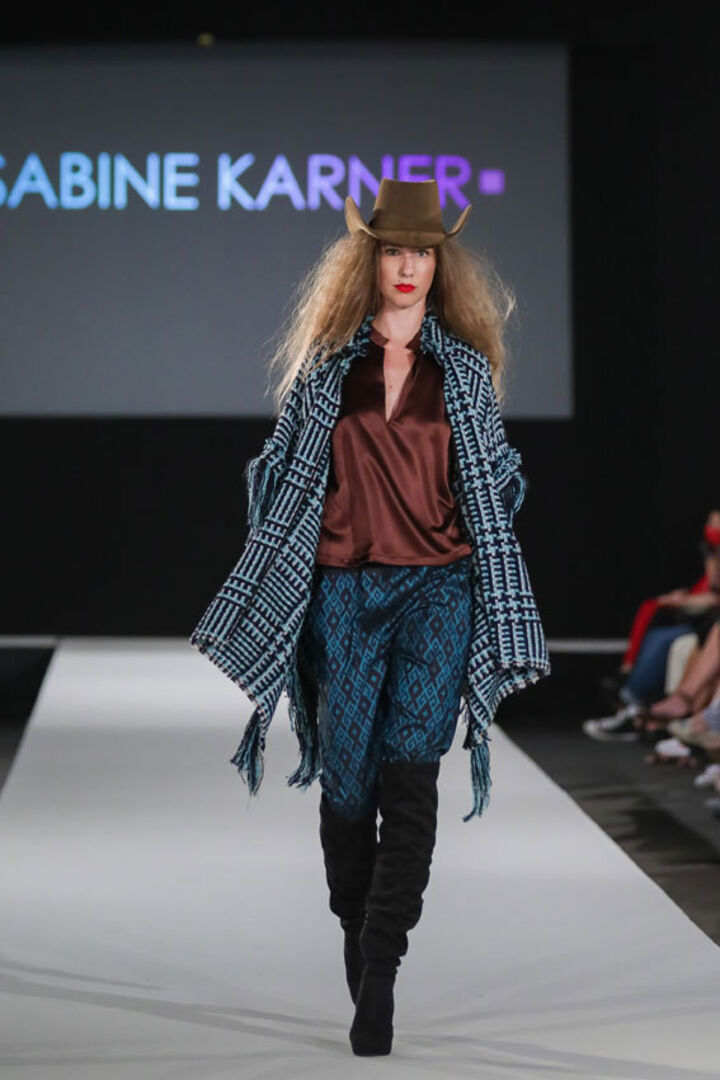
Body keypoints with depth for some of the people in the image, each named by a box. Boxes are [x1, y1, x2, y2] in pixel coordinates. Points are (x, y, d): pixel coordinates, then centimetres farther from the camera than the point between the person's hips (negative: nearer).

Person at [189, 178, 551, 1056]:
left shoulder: (466, 369, 9)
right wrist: (269, 582, 11)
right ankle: (355, 942, 18)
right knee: (347, 778, 1)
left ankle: (379, 978, -15)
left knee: (408, 773, -14)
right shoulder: (325, 367, 8)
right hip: (341, 588, 1)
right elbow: (282, 475, 14)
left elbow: (496, 481, 16)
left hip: (438, 587, -1)